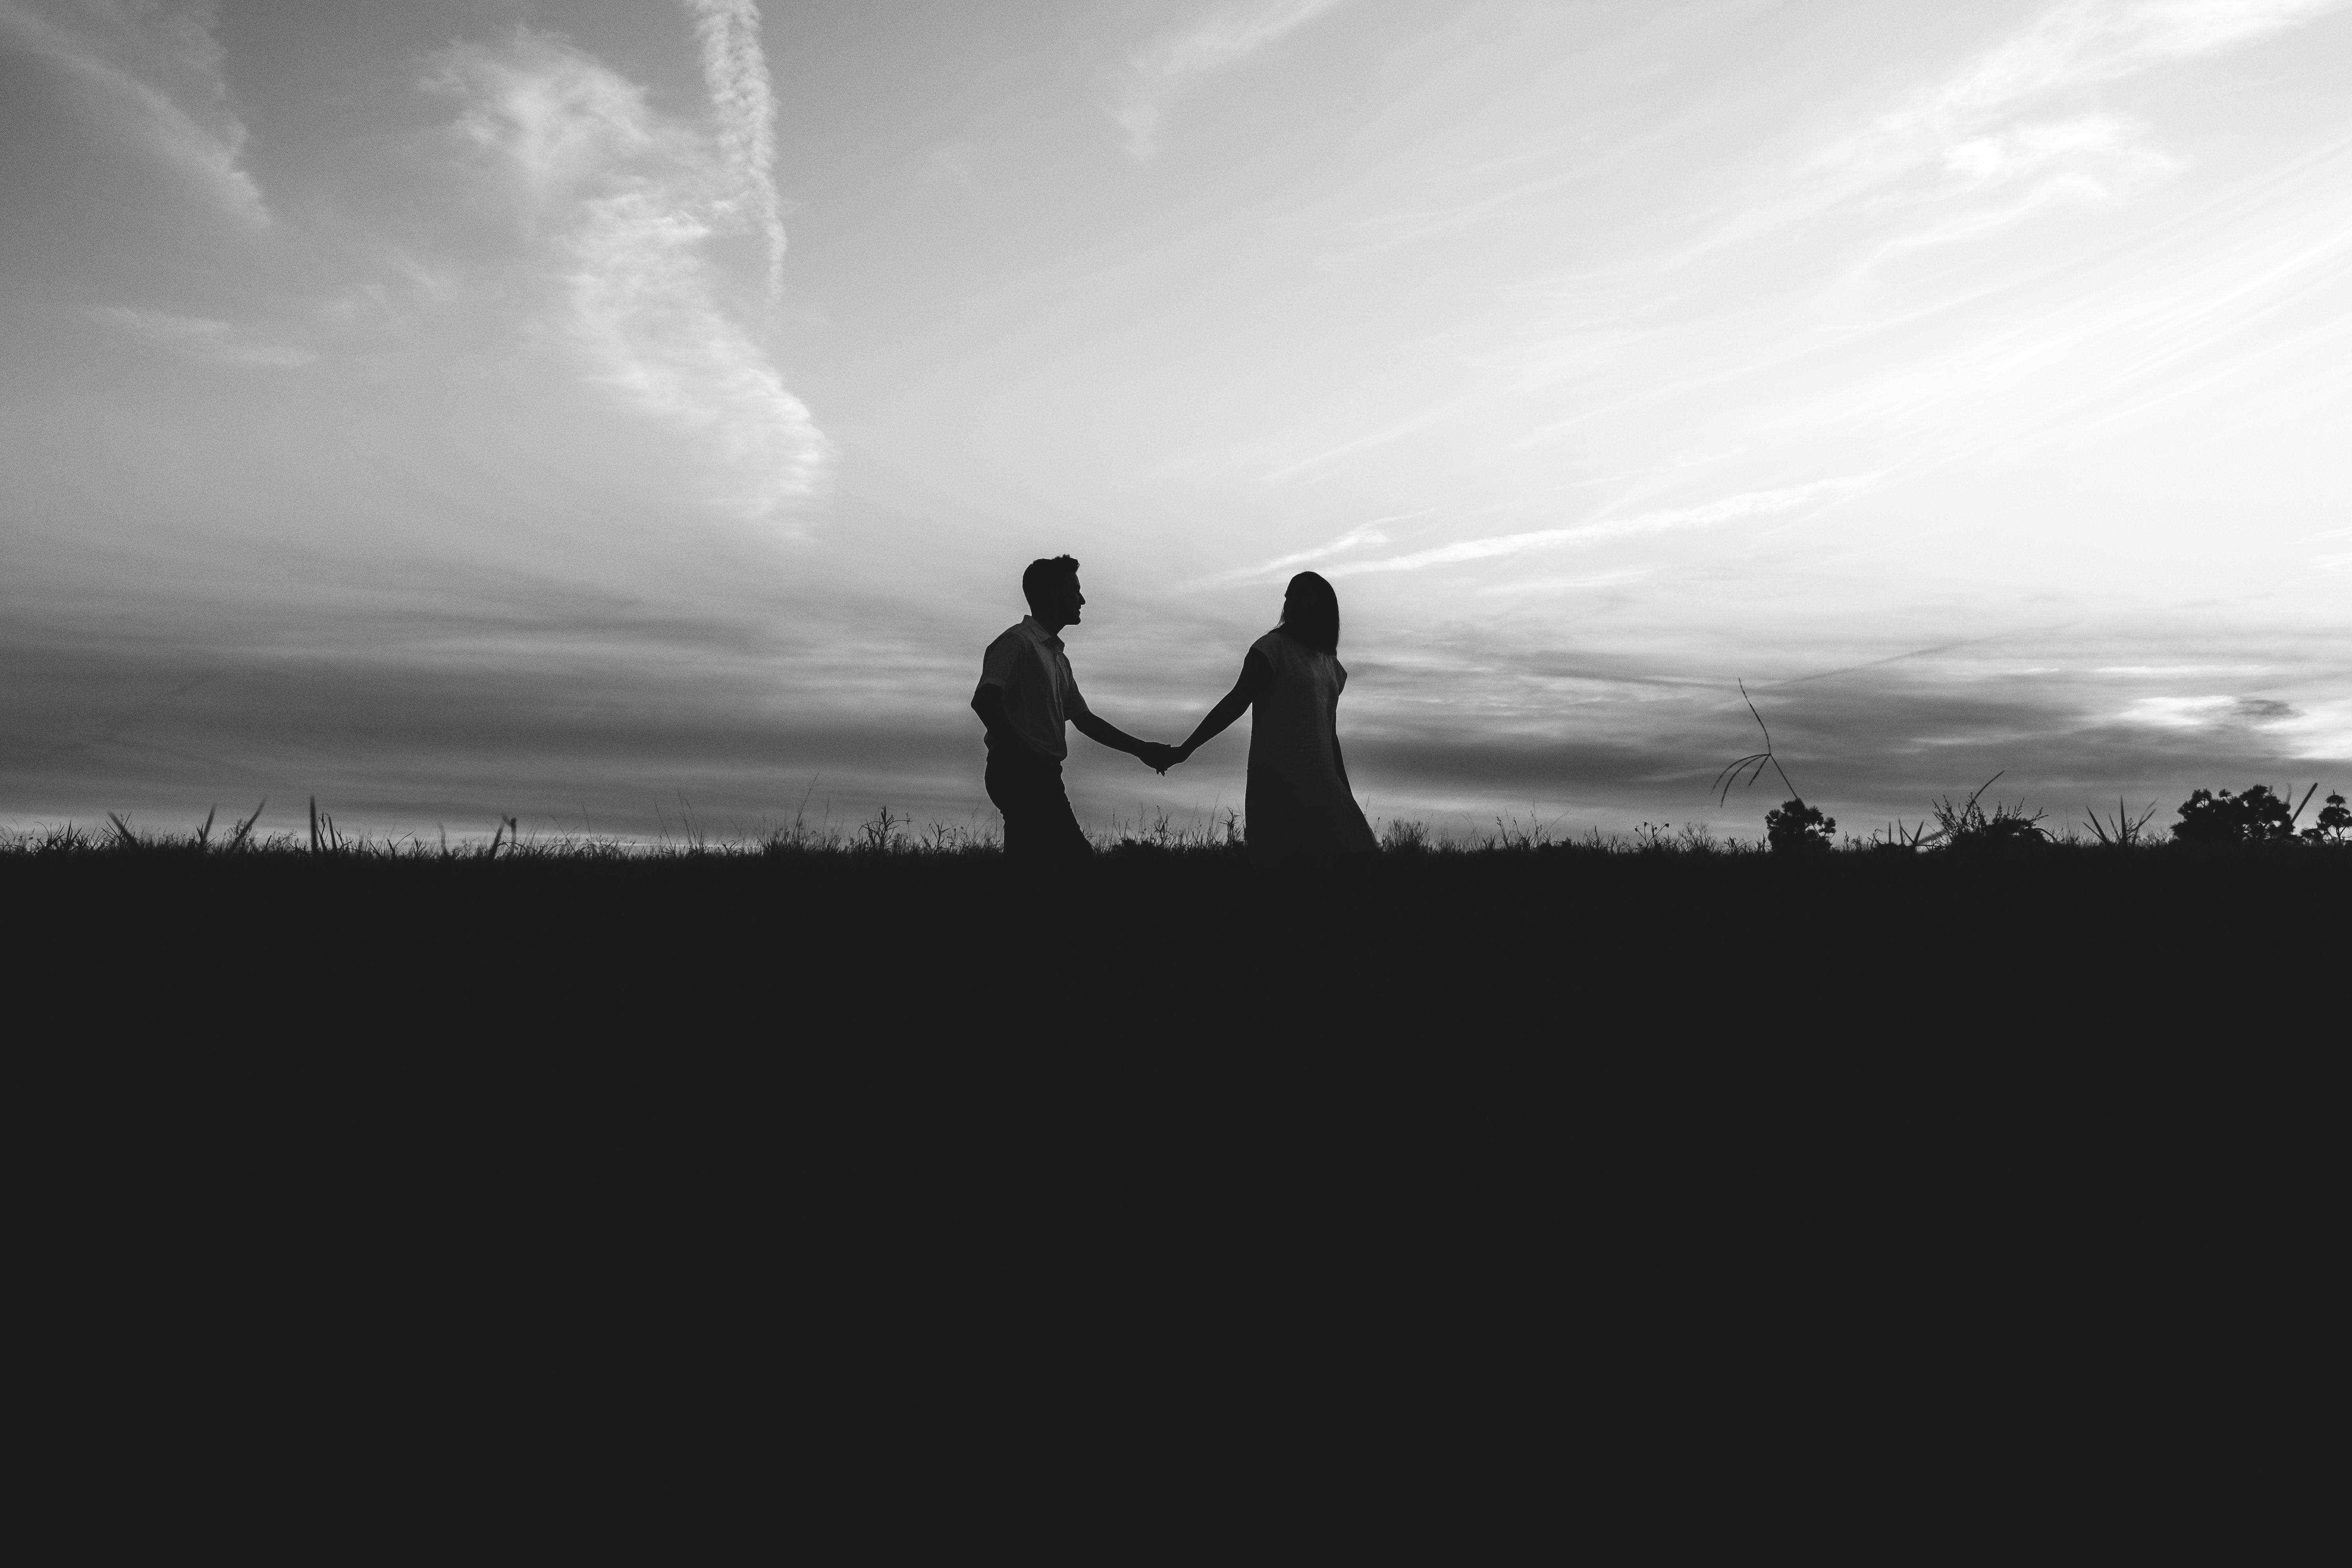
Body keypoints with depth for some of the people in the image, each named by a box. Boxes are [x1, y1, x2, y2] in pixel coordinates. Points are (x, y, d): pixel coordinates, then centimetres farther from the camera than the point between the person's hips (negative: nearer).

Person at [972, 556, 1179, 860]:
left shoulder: (1057, 655, 22)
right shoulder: (1017, 641, -7)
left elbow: (1084, 720, 24)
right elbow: (985, 701, -20)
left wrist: (1141, 750, 19)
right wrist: (1023, 753, -21)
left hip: (1042, 775, 9)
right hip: (1021, 774, -9)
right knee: (1074, 854, -13)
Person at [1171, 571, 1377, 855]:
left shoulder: (1329, 663, 17)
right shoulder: (1273, 647, -1)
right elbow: (1237, 702, -8)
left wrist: (1345, 791, 24)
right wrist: (1186, 748, -16)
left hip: (1322, 787, 7)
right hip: (1279, 784, -6)